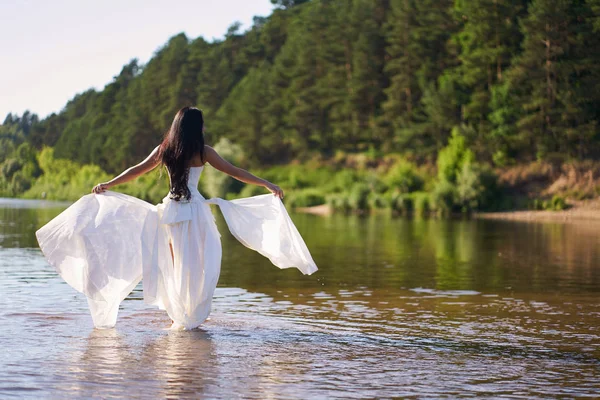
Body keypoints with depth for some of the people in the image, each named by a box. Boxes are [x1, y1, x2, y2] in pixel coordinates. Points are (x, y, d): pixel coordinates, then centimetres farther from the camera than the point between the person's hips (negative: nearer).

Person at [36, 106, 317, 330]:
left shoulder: (164, 149, 6)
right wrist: (267, 184, 1)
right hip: (193, 209, -4)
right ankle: (193, 314, 2)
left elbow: (137, 170, 8)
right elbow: (233, 171, -3)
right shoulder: (202, 152, -4)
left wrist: (107, 185, 18)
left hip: (169, 209, 4)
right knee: (197, 263, 4)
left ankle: (177, 314, 17)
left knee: (175, 263, 15)